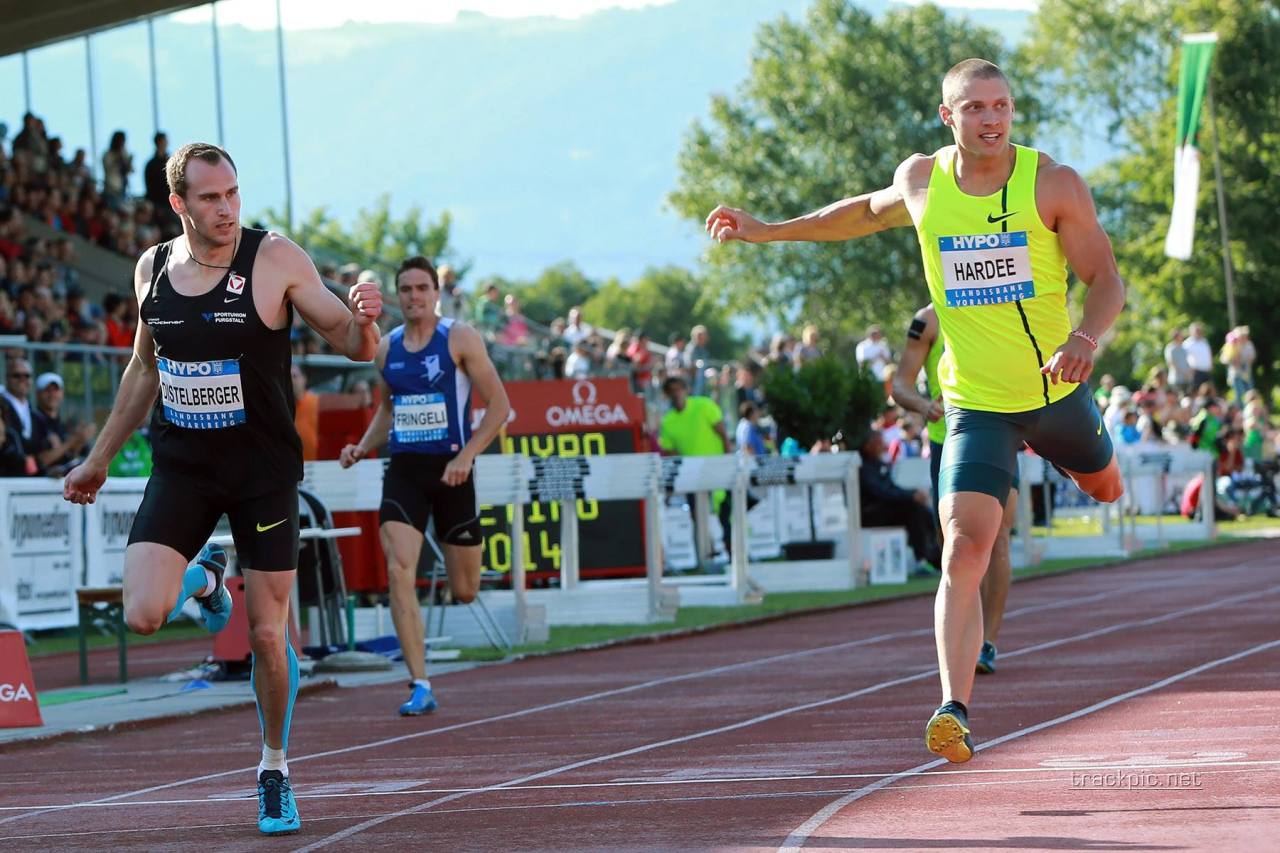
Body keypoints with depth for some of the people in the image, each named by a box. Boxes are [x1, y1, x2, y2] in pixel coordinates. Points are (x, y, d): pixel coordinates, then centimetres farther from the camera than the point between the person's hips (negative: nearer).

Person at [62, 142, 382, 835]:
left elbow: (349, 344, -6)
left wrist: (361, 321, -30)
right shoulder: (152, 268, 2)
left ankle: (274, 771, 23)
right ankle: (203, 576, 21)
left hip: (264, 470, -2)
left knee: (267, 634, 1)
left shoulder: (276, 259, -10)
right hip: (180, 467, 2)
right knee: (143, 616, -15)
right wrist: (98, 459, 22)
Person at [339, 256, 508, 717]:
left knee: (464, 591, 5)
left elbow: (498, 405, -6)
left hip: (450, 470, -3)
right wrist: (361, 449, 7)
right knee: (399, 573, -17)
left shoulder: (460, 338, -5)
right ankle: (420, 687, -16)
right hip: (404, 470, 3)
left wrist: (466, 456, -18)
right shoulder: (387, 348, 9)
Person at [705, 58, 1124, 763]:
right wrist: (769, 231, 22)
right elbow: (869, 211, 20)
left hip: (1056, 389, 1)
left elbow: (1106, 281, -9)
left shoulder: (1053, 185, -11)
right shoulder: (920, 182, -4)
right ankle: (955, 710, -25)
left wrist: (1084, 338, -31)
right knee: (964, 549, -19)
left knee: (1103, 487, 30)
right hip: (975, 404, -1)